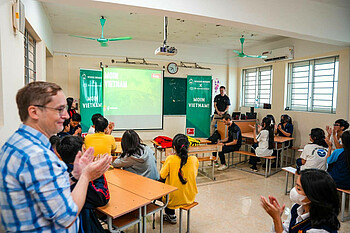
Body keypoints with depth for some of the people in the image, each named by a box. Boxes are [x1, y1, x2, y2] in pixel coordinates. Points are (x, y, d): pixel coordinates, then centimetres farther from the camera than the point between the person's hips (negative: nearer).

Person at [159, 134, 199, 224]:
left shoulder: (170, 159, -22)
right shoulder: (194, 159, -12)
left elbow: (161, 177, -12)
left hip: (174, 199, -4)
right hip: (190, 198, 4)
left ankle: (171, 216, 31)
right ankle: (170, 214, 40)